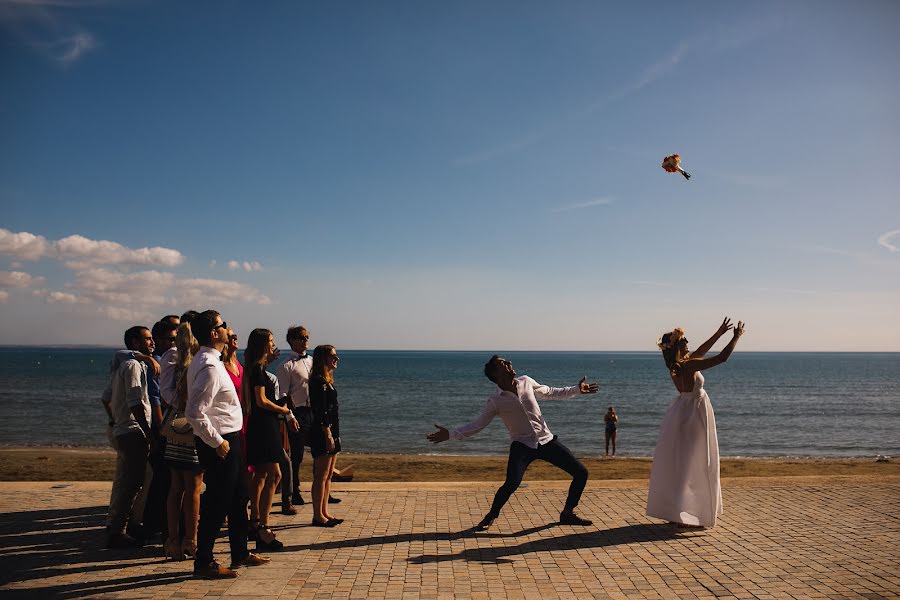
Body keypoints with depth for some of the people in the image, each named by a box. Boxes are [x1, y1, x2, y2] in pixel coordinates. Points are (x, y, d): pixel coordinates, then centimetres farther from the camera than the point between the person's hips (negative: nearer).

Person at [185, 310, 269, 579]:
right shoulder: (209, 367, -21)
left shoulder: (208, 360, 11)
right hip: (220, 442, -11)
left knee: (239, 497, 19)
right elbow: (194, 413, -28)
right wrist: (217, 442, -19)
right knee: (216, 503, 1)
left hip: (229, 439, 11)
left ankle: (240, 553, 32)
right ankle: (203, 563, 14)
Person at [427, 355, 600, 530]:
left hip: (546, 440, 4)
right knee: (511, 484, -27)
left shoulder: (526, 382, 1)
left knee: (581, 472, -1)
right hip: (522, 445, -4)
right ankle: (490, 517, -1)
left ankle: (567, 514, 16)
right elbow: (477, 425, -3)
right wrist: (451, 434, -14)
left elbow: (551, 393, 16)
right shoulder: (495, 402, -8)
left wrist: (576, 390, 12)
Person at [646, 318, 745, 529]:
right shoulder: (689, 366, -23)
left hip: (682, 411, 8)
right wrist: (736, 337, -6)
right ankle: (683, 513, 2)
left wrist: (719, 333, 18)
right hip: (695, 412, -8)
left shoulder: (675, 364, 1)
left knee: (677, 462, 15)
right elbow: (722, 357, -20)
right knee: (693, 464, 0)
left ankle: (673, 510, 25)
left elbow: (700, 351, 15)